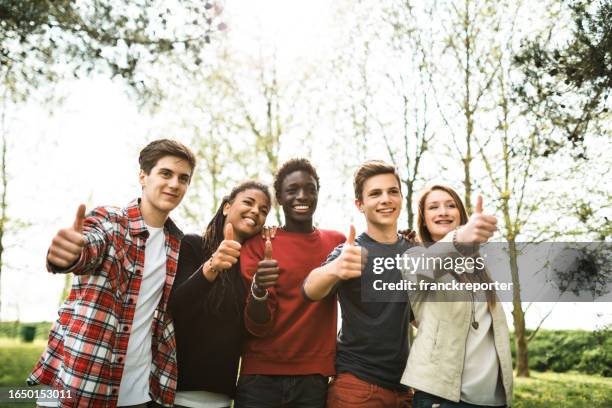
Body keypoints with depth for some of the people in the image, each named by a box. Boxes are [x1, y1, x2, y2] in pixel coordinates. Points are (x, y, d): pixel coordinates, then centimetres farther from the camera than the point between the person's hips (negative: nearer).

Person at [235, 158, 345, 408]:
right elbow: (257, 327, -7)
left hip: (313, 378, 2)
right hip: (261, 377, -2)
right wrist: (259, 289, -28)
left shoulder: (337, 242, 3)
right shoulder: (258, 244, -3)